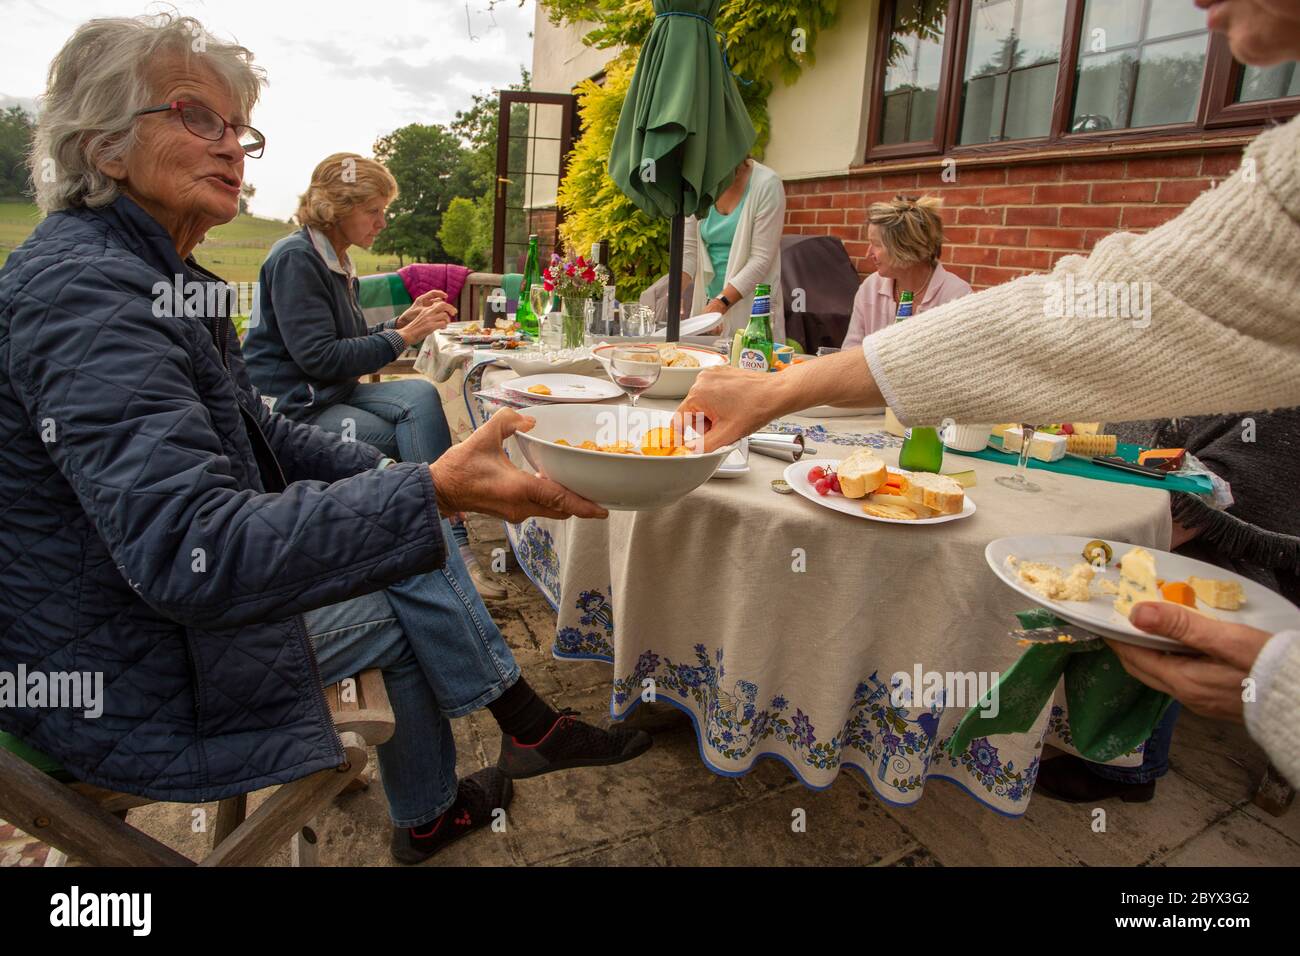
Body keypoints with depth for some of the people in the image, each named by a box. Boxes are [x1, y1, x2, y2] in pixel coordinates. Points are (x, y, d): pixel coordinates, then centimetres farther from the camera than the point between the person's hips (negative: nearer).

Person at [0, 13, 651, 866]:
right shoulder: (80, 288, -27)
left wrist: (388, 471, 1)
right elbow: (190, 552, -37)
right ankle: (527, 727, 27)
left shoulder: (159, 274, 8)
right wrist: (429, 493, -45)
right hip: (122, 687, -9)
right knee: (407, 600, -2)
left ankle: (426, 818, 21)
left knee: (412, 550, 7)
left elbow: (251, 430, 15)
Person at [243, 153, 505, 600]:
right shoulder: (295, 258, -13)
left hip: (331, 394, 8)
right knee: (420, 446, -20)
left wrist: (403, 320, 3)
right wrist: (405, 335, -18)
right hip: (292, 407, -7)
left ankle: (451, 547, -22)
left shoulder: (334, 261, 15)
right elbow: (319, 358, -20)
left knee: (420, 395, -19)